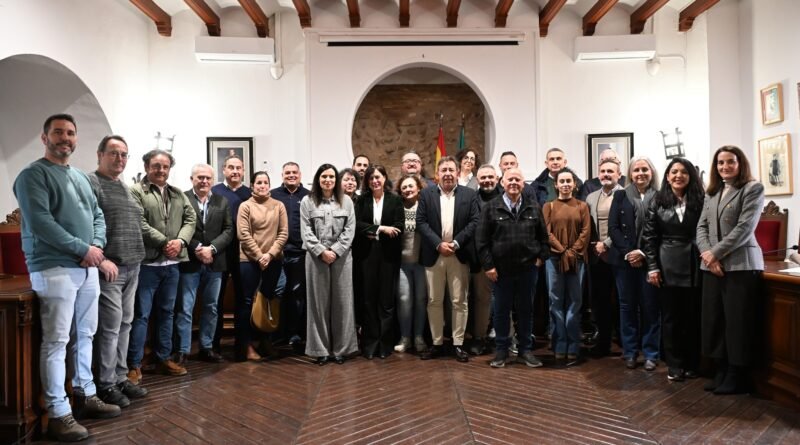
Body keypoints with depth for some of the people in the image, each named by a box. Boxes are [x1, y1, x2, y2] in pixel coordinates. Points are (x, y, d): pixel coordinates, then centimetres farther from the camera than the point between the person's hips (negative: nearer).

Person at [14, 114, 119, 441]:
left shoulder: (81, 177, 18)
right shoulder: (33, 175, -6)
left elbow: (97, 215, 15)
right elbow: (39, 222, -17)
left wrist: (97, 246, -4)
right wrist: (82, 248, -15)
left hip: (87, 268, 8)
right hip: (54, 269, -7)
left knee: (84, 335, 14)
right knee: (56, 341, -3)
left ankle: (85, 396, 26)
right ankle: (58, 413, 4)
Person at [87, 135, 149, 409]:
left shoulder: (124, 187, 19)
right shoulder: (90, 183, -7)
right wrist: (101, 259, -21)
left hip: (132, 267, 8)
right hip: (109, 268, -8)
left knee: (125, 324, 12)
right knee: (110, 327, -4)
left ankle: (120, 378, 22)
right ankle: (105, 385, 8)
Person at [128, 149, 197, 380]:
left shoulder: (178, 194, 14)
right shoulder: (136, 191, -5)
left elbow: (191, 218, 8)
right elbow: (140, 225, -15)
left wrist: (180, 241, -9)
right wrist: (164, 243, -16)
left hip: (172, 263, 6)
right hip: (147, 263, -6)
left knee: (167, 312, 14)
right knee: (141, 314, 0)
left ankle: (164, 359, 25)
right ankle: (134, 365, 9)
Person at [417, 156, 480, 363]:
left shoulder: (470, 194, 4)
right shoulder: (426, 194, 5)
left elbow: (474, 222, -3)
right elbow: (421, 222, -2)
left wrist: (456, 243, -13)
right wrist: (439, 244, -12)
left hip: (459, 255, -1)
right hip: (434, 255, 1)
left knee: (459, 301, 4)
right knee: (434, 301, 7)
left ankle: (458, 344, 14)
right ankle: (437, 343, 18)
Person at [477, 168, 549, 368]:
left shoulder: (534, 208, 6)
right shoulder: (490, 208, -2)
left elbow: (544, 236, 12)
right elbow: (481, 240, -4)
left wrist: (541, 257, 2)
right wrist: (488, 265, -8)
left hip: (528, 269, 2)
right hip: (501, 269, -2)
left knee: (526, 309, 11)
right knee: (501, 310, 8)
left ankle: (525, 350, 24)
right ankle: (502, 350, 21)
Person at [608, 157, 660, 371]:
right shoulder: (620, 196, 7)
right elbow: (613, 227, 1)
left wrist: (643, 253, -11)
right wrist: (627, 252, -10)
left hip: (649, 259, -1)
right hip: (624, 259, 1)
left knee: (650, 306, 2)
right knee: (627, 305, 6)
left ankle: (651, 353, 13)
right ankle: (630, 352, 15)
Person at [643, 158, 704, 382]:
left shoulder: (699, 201, 4)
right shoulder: (657, 201, 3)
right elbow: (649, 236, 1)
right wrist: (652, 267, -4)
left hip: (693, 265, 1)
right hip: (667, 266, 0)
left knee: (693, 316, 6)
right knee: (670, 317, 5)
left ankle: (692, 363, 20)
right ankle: (674, 365, 16)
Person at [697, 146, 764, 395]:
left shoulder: (753, 189, -2)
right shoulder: (712, 193, 16)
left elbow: (744, 228, -11)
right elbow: (701, 227, 10)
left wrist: (715, 253, -14)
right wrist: (707, 254, -7)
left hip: (740, 265, -6)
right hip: (712, 266, 6)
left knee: (738, 322, 0)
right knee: (714, 320, 8)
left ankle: (738, 377, 13)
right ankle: (722, 372, 21)